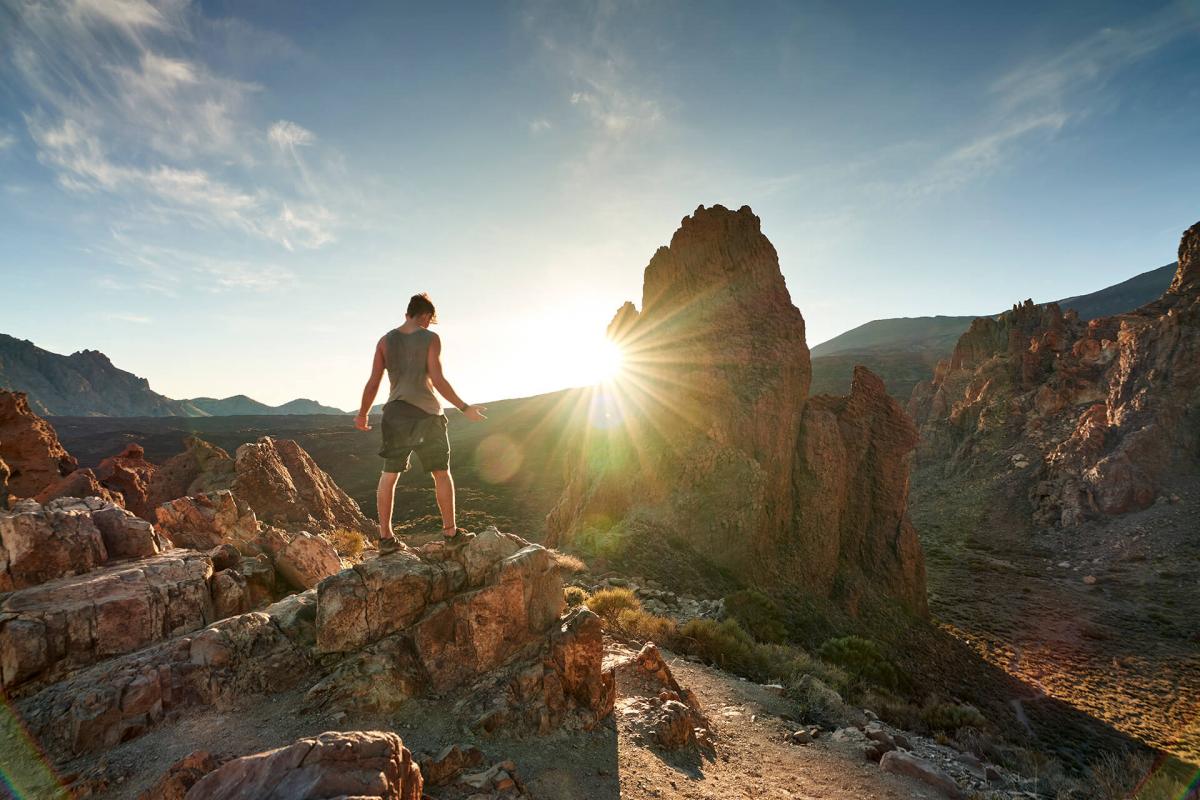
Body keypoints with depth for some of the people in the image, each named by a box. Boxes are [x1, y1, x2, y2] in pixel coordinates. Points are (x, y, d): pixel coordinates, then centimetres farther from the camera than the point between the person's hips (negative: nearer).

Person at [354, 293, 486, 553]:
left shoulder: (386, 340, 6)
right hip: (426, 414, -3)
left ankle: (385, 536, 11)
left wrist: (362, 414, 15)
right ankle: (450, 531, 16)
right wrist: (464, 408, -6)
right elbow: (438, 380, -13)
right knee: (441, 473, 10)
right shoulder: (430, 338, -5)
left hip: (395, 414, 3)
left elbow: (373, 383, 3)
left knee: (388, 475, 11)